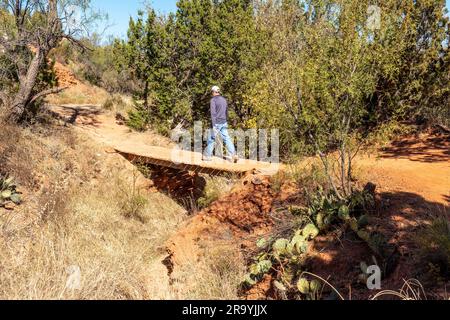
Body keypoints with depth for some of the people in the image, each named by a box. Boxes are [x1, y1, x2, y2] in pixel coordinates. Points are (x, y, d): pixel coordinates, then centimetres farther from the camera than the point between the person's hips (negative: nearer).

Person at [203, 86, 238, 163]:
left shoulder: (213, 100, -9)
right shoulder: (224, 99, 14)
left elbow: (213, 113, -17)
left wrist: (214, 125, -22)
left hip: (217, 123, -6)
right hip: (224, 123, 6)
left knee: (211, 139, 6)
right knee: (227, 139, 2)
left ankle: (208, 156, 15)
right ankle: (234, 155, -9)